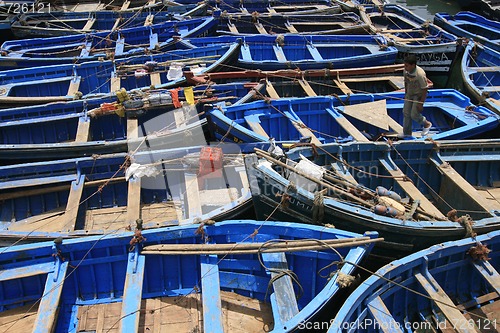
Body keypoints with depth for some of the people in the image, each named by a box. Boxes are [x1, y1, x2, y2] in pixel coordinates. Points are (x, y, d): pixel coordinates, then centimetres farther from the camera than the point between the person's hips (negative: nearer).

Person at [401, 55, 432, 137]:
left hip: (419, 95, -6)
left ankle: (427, 124, 23)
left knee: (414, 115, -8)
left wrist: (421, 103, -21)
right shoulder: (405, 71, -12)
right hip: (409, 93, 7)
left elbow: (425, 90, -23)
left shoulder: (420, 74, -31)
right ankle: (406, 134, 23)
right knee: (406, 113, 7)